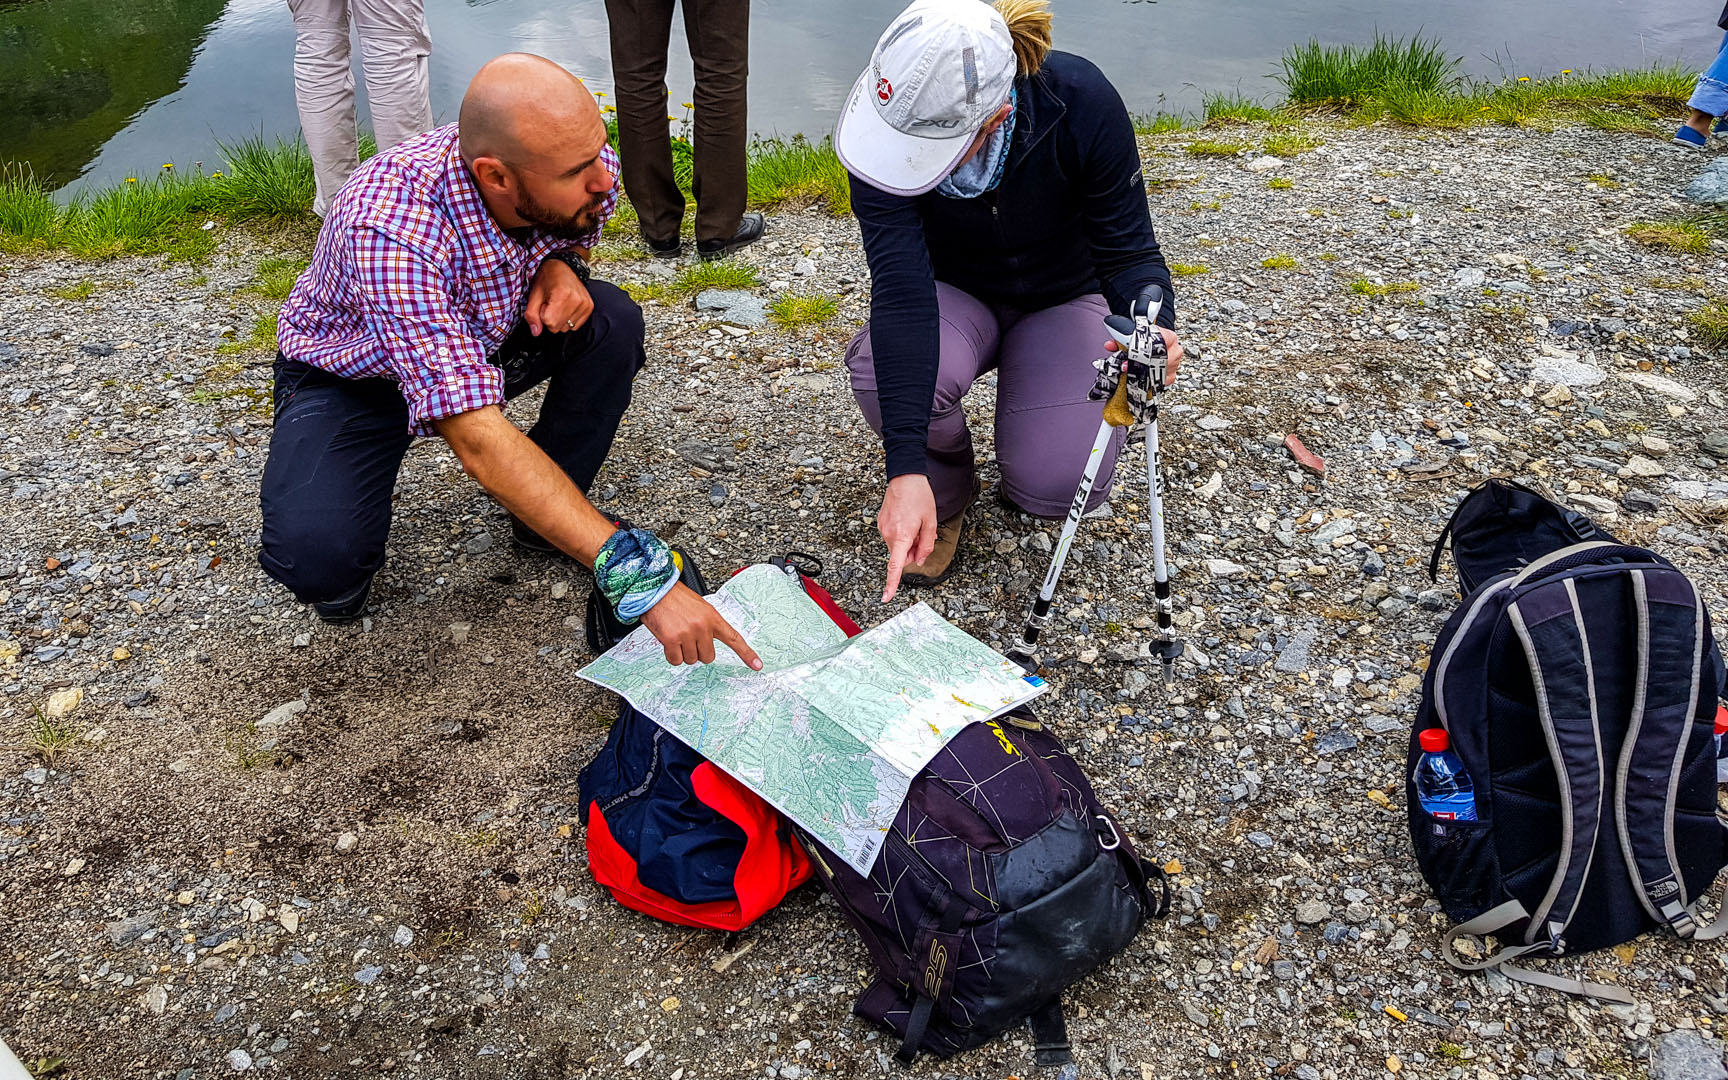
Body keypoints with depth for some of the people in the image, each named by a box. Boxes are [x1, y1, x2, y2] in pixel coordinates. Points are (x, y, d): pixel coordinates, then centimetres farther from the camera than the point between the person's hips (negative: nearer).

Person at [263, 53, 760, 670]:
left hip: (481, 339, 5)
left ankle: (543, 521, -1)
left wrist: (561, 266, -22)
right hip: (352, 373, -5)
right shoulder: (388, 230, -41)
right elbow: (478, 439, -47)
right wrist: (634, 572, -52)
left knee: (612, 324, -21)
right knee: (314, 557, -30)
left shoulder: (580, 166, -23)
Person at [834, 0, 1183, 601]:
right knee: (881, 371, -35)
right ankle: (946, 493, -1)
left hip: (1063, 297, 0)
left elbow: (1127, 248, -21)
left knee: (1056, 486, -25)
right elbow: (901, 292, -37)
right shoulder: (887, 124, -29)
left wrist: (1155, 325, -45)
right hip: (955, 295, 1)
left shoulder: (1081, 103, -30)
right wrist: (906, 469, -46)